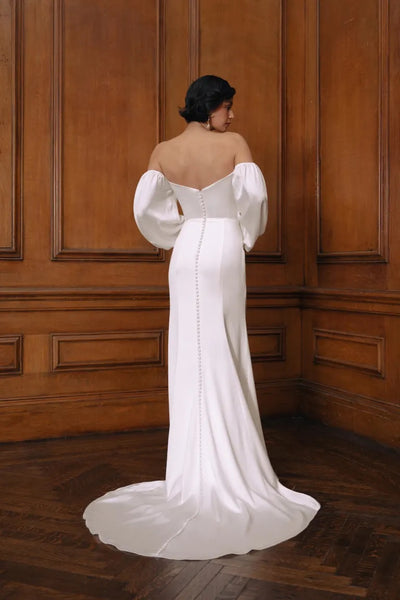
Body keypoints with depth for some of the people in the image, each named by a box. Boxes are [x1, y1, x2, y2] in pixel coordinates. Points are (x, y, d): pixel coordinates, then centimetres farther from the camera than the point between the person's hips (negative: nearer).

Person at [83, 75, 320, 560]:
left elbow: (145, 208, -6)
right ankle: (227, 474, 10)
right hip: (224, 252, -3)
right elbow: (254, 196, -17)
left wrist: (172, 235, 11)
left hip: (186, 256, 3)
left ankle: (192, 478, 14)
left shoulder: (163, 152, 3)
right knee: (222, 361, 3)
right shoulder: (234, 144, -7)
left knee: (189, 360, 7)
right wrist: (249, 235, 1)